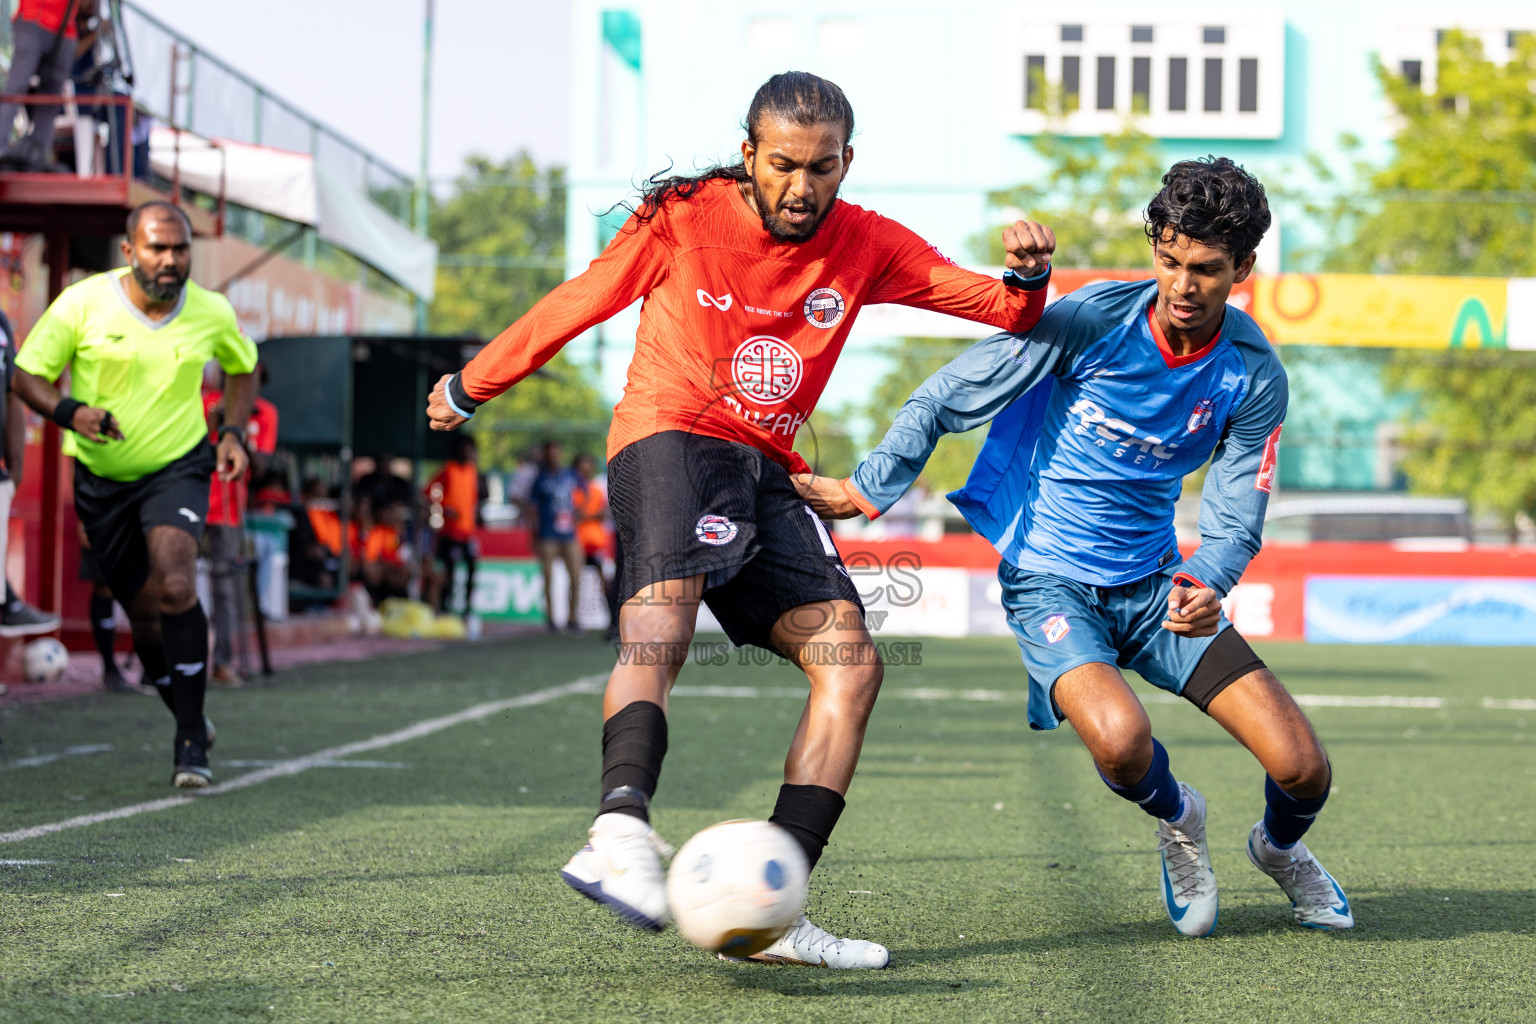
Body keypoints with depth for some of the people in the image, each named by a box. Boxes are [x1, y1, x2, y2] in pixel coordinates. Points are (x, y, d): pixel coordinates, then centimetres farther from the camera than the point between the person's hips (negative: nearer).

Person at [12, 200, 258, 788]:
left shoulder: (212, 313, -6)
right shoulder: (82, 304, -12)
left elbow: (242, 365, 16)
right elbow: (27, 376, -7)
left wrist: (234, 432, 2)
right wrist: (70, 412, -27)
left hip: (178, 468, -1)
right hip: (101, 477, 1)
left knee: (175, 585, -25)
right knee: (144, 614, 7)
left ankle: (192, 742, -18)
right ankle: (188, 718, 33)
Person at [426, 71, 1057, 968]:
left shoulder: (866, 246, 5)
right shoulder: (681, 222, -3)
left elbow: (1005, 312, 6)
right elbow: (575, 305, 9)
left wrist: (1028, 278, -18)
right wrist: (469, 389, 20)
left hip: (768, 473, 5)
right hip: (669, 439, -5)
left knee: (851, 664, -10)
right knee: (663, 610, -34)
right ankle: (621, 828, -57)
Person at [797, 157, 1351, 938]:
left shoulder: (1253, 374, -7)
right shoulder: (1094, 319, -15)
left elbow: (1235, 516, -3)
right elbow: (948, 398, -8)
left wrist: (1206, 586, -25)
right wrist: (866, 490, -12)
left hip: (1157, 582, 3)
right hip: (1049, 581, -3)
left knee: (1303, 769, -8)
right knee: (1121, 740, -33)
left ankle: (1280, 849, 32)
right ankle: (1177, 821, 6)